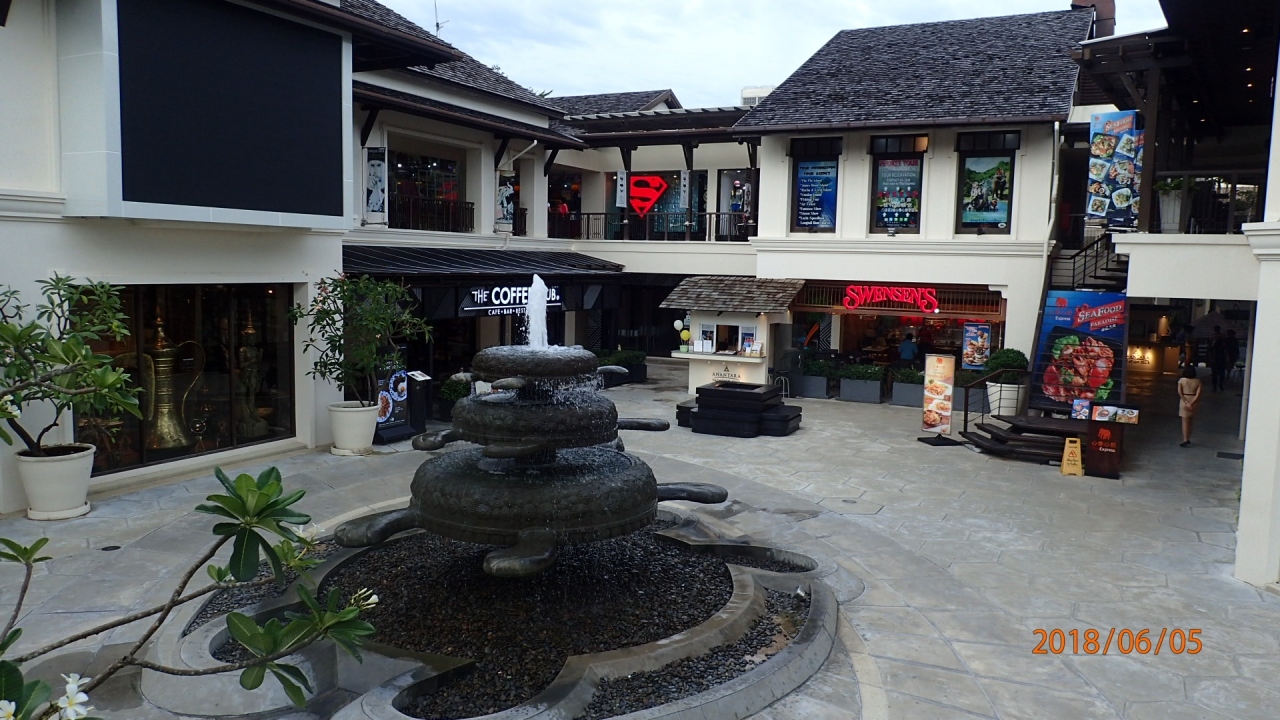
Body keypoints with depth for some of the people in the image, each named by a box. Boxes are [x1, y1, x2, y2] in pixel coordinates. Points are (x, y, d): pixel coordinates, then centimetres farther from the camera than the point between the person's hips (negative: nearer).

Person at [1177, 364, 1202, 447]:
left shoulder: (1181, 380, -8)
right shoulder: (1197, 381, -4)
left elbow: (1179, 392, -14)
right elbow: (1198, 394, -11)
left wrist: (1186, 402, -15)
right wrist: (1191, 403, -14)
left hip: (1184, 402, -3)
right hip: (1194, 402, 3)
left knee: (1185, 422, 1)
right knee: (1190, 422, 17)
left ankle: (1185, 441, -3)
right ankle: (1188, 440, 25)